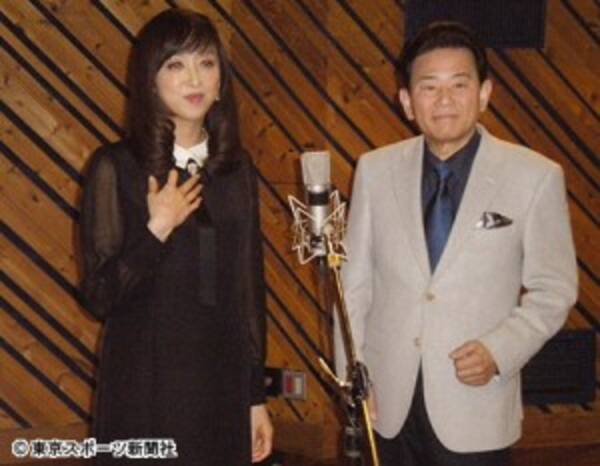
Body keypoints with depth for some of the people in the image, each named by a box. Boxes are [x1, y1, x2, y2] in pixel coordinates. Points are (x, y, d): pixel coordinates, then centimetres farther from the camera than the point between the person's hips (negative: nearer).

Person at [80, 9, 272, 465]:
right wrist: (157, 230, -21)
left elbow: (250, 287, 9)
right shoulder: (117, 167, -7)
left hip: (223, 383, 4)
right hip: (146, 385, -4)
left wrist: (256, 396, 9)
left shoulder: (237, 168, 5)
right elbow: (100, 295, -9)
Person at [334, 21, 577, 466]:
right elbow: (355, 280, 5)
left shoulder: (536, 177, -7)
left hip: (474, 407, -2)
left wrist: (500, 351, -15)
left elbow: (553, 290, -1)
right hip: (389, 401, 2)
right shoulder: (376, 170, 0)